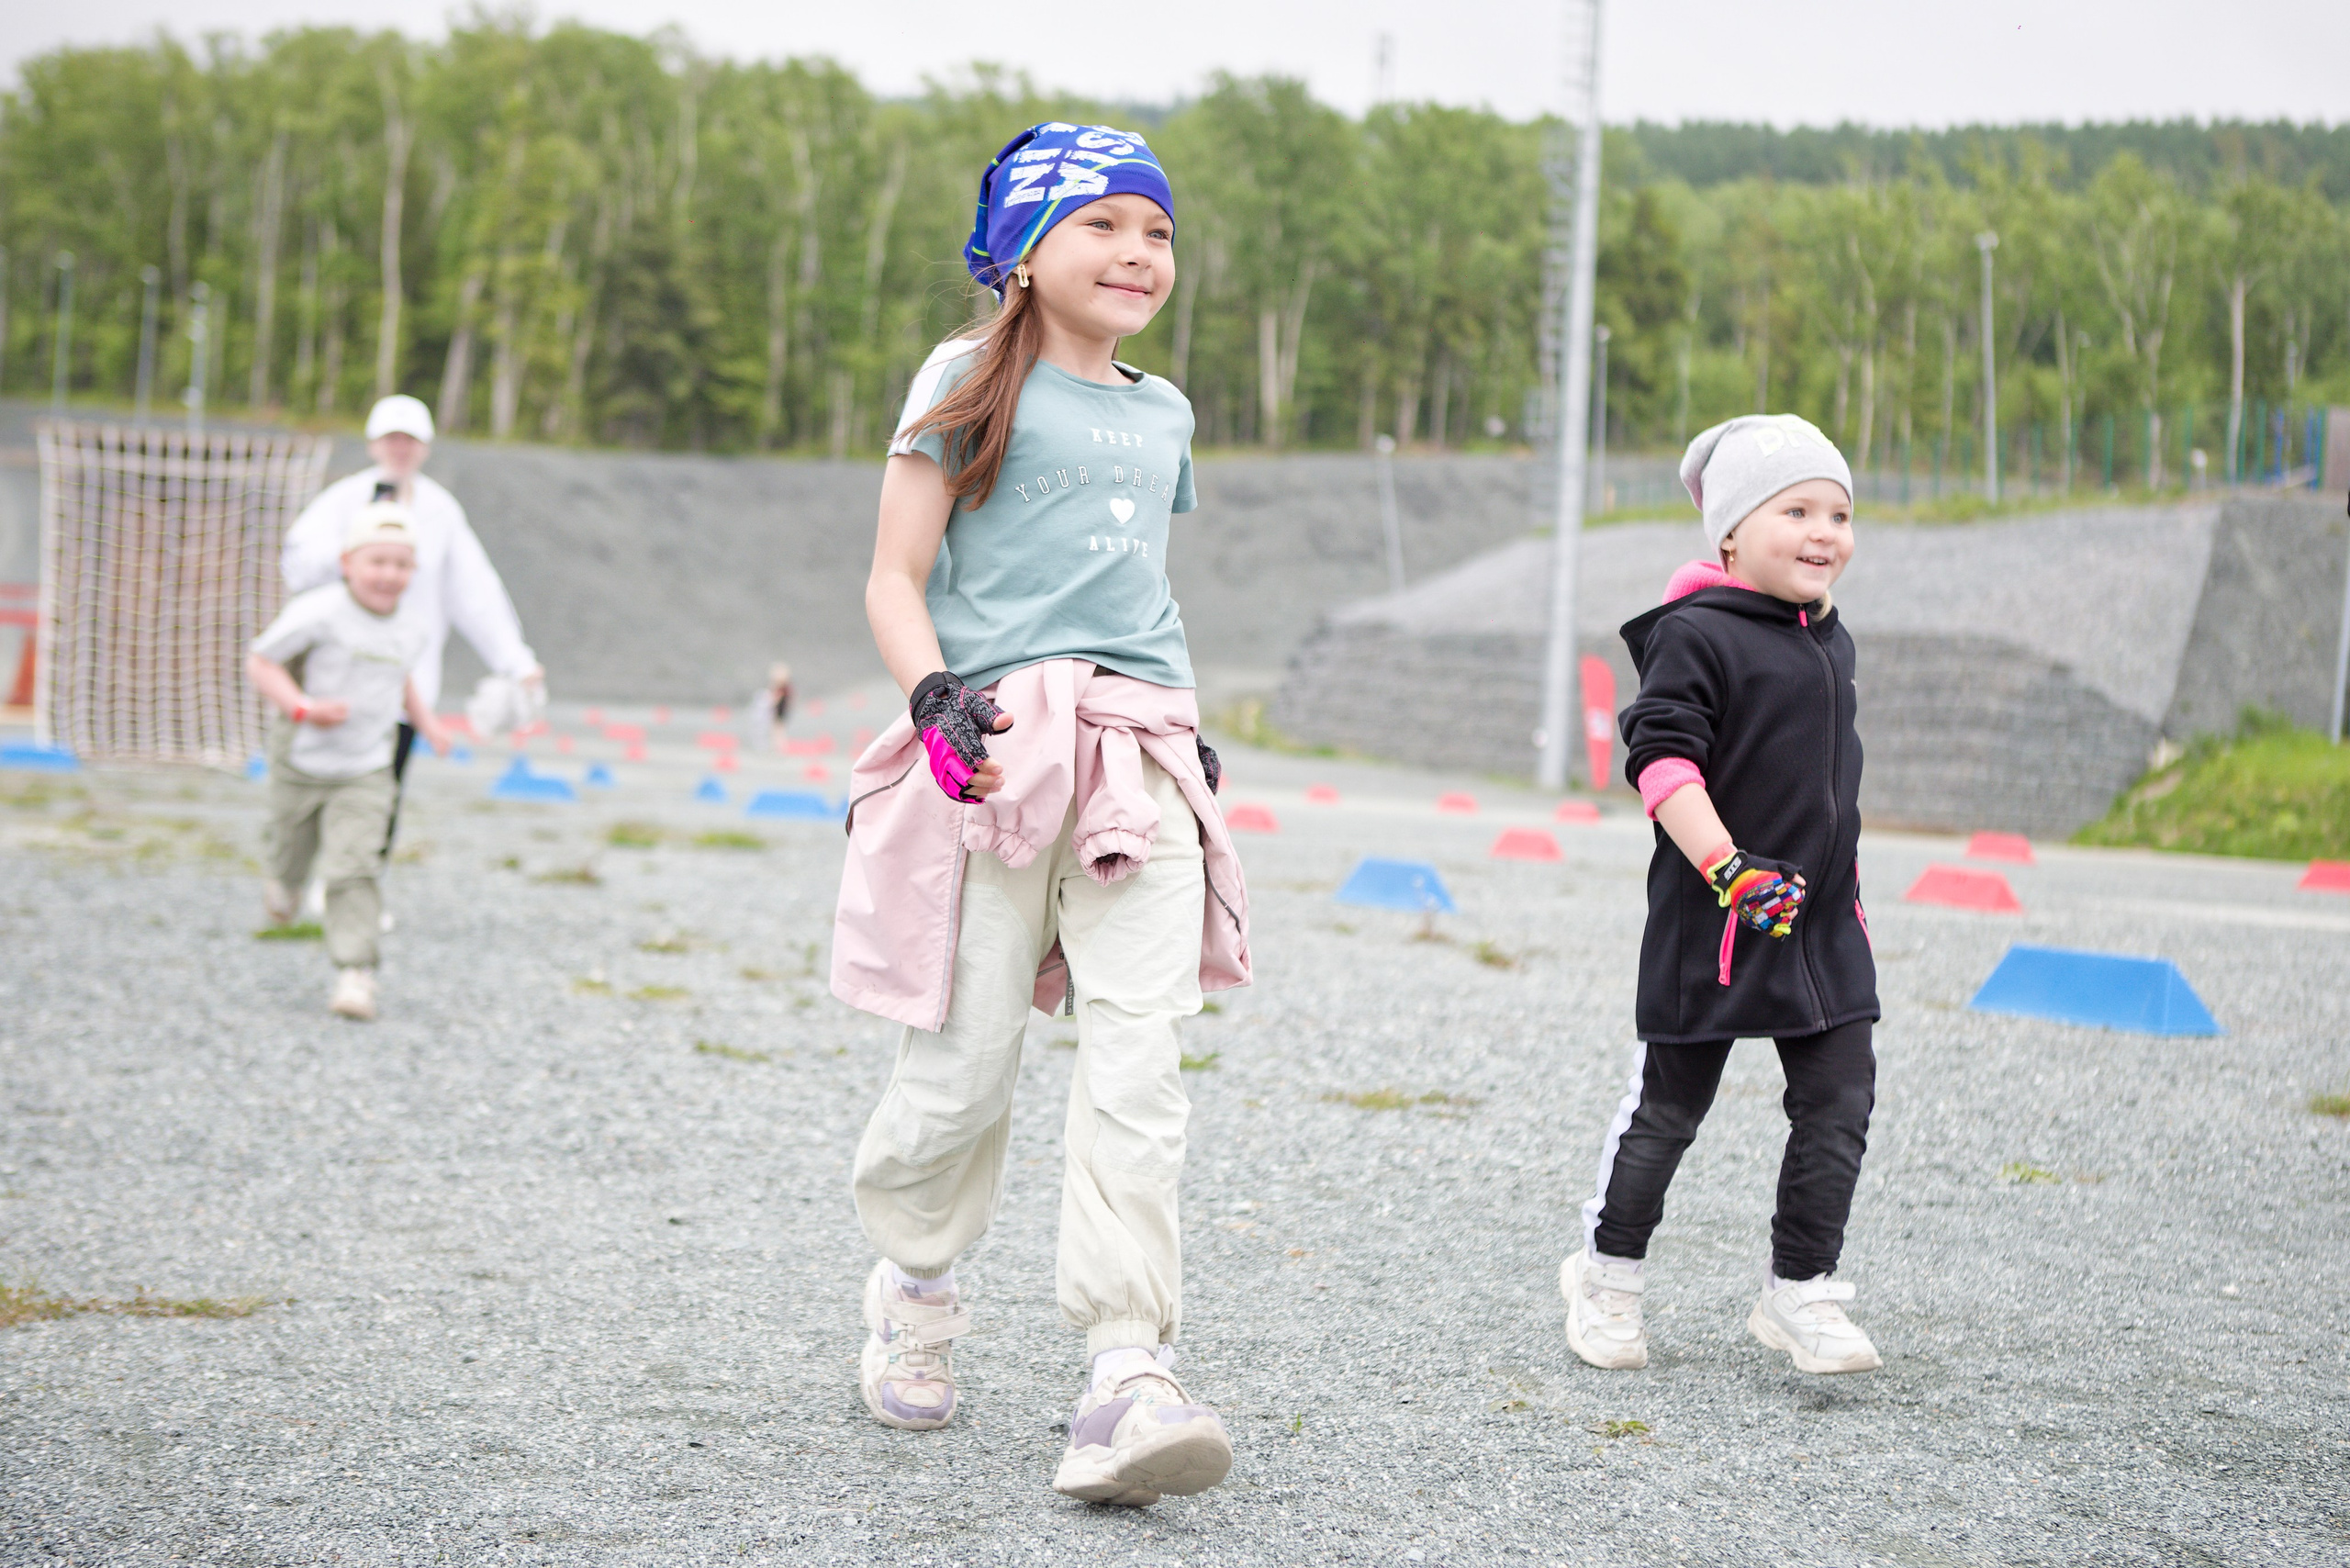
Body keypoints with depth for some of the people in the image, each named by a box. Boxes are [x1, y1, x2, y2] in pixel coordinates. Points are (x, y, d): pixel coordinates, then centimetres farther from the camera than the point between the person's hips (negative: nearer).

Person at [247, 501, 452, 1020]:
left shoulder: (411, 626, 0)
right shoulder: (319, 614, -18)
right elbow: (259, 662, -13)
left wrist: (426, 722, 10)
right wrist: (303, 708, -26)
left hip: (366, 774, 1)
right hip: (302, 767, -1)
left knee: (352, 868, -14)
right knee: (293, 853, 19)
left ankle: (356, 973, -13)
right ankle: (285, 882, 56)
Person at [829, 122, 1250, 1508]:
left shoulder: (1163, 412, 21)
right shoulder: (972, 384, 4)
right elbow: (896, 579, 0)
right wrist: (936, 699, -17)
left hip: (1141, 755, 4)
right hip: (995, 751, -4)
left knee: (1139, 1068, -11)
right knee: (965, 1068, 1)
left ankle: (1130, 1380, -16)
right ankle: (917, 1290, 31)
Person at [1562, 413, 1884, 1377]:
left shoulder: (1828, 639, 11)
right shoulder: (1695, 635, -14)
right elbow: (1664, 760, -20)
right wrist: (1729, 868, -27)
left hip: (1821, 917, 7)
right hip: (1711, 920, -7)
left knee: (1839, 1101, 3)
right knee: (1669, 1106, 5)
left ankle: (1800, 1290, 15)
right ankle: (1607, 1272, 23)